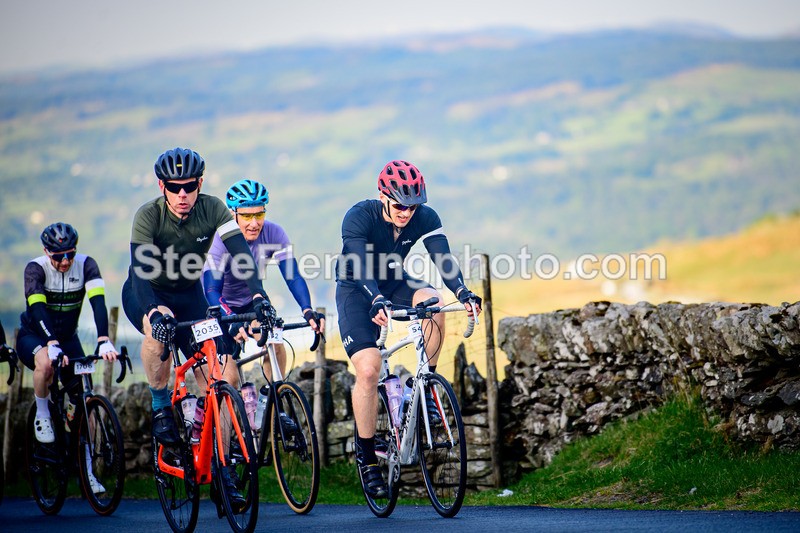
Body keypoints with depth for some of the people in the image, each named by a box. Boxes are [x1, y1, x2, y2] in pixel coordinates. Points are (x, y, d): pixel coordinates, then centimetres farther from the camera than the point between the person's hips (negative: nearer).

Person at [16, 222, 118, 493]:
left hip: (68, 337, 3)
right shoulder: (36, 268, -21)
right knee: (46, 362, -38)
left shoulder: (86, 265, -16)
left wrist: (104, 341, -45)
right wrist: (52, 345, -50)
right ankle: (42, 415, -11)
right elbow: (38, 309, -34)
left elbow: (98, 303, -29)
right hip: (33, 336, -3)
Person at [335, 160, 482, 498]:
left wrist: (463, 293, -47)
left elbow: (443, 258, -28)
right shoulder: (359, 217, -27)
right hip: (356, 291, -3)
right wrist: (377, 302, -57)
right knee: (368, 370, -19)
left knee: (432, 301, -30)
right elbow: (359, 266, -39)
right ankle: (366, 455, -5)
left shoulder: (425, 218, -17)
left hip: (394, 283, 3)